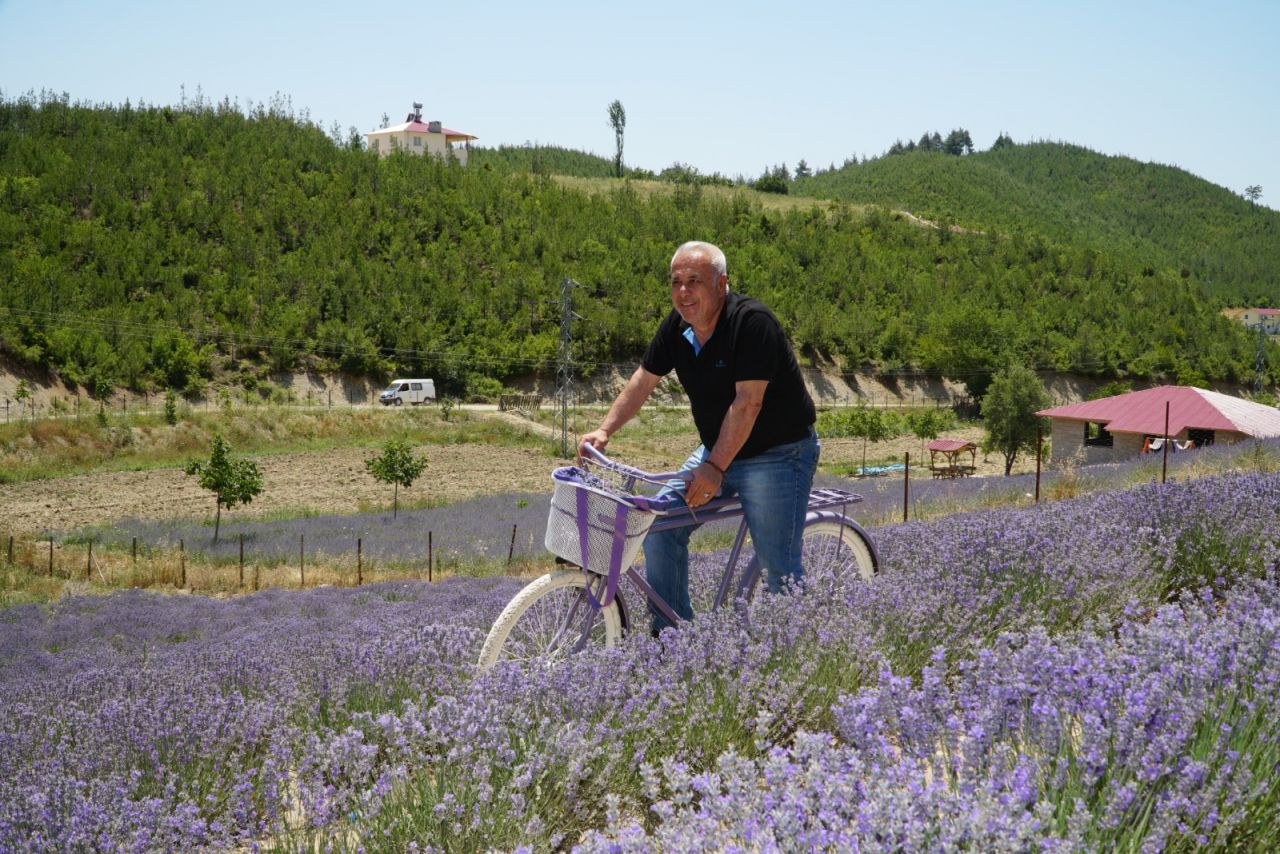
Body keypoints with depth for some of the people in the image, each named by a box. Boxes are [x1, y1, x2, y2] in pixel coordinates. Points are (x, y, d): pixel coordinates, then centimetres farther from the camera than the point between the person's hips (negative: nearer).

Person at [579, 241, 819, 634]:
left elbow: (747, 403, -26)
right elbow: (644, 380, 7)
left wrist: (714, 469, -28)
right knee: (662, 524, -4)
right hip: (718, 449, 7)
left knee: (779, 565, -10)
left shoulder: (752, 321, -23)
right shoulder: (677, 324, -1)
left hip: (778, 454, -7)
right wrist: (604, 431, -5)